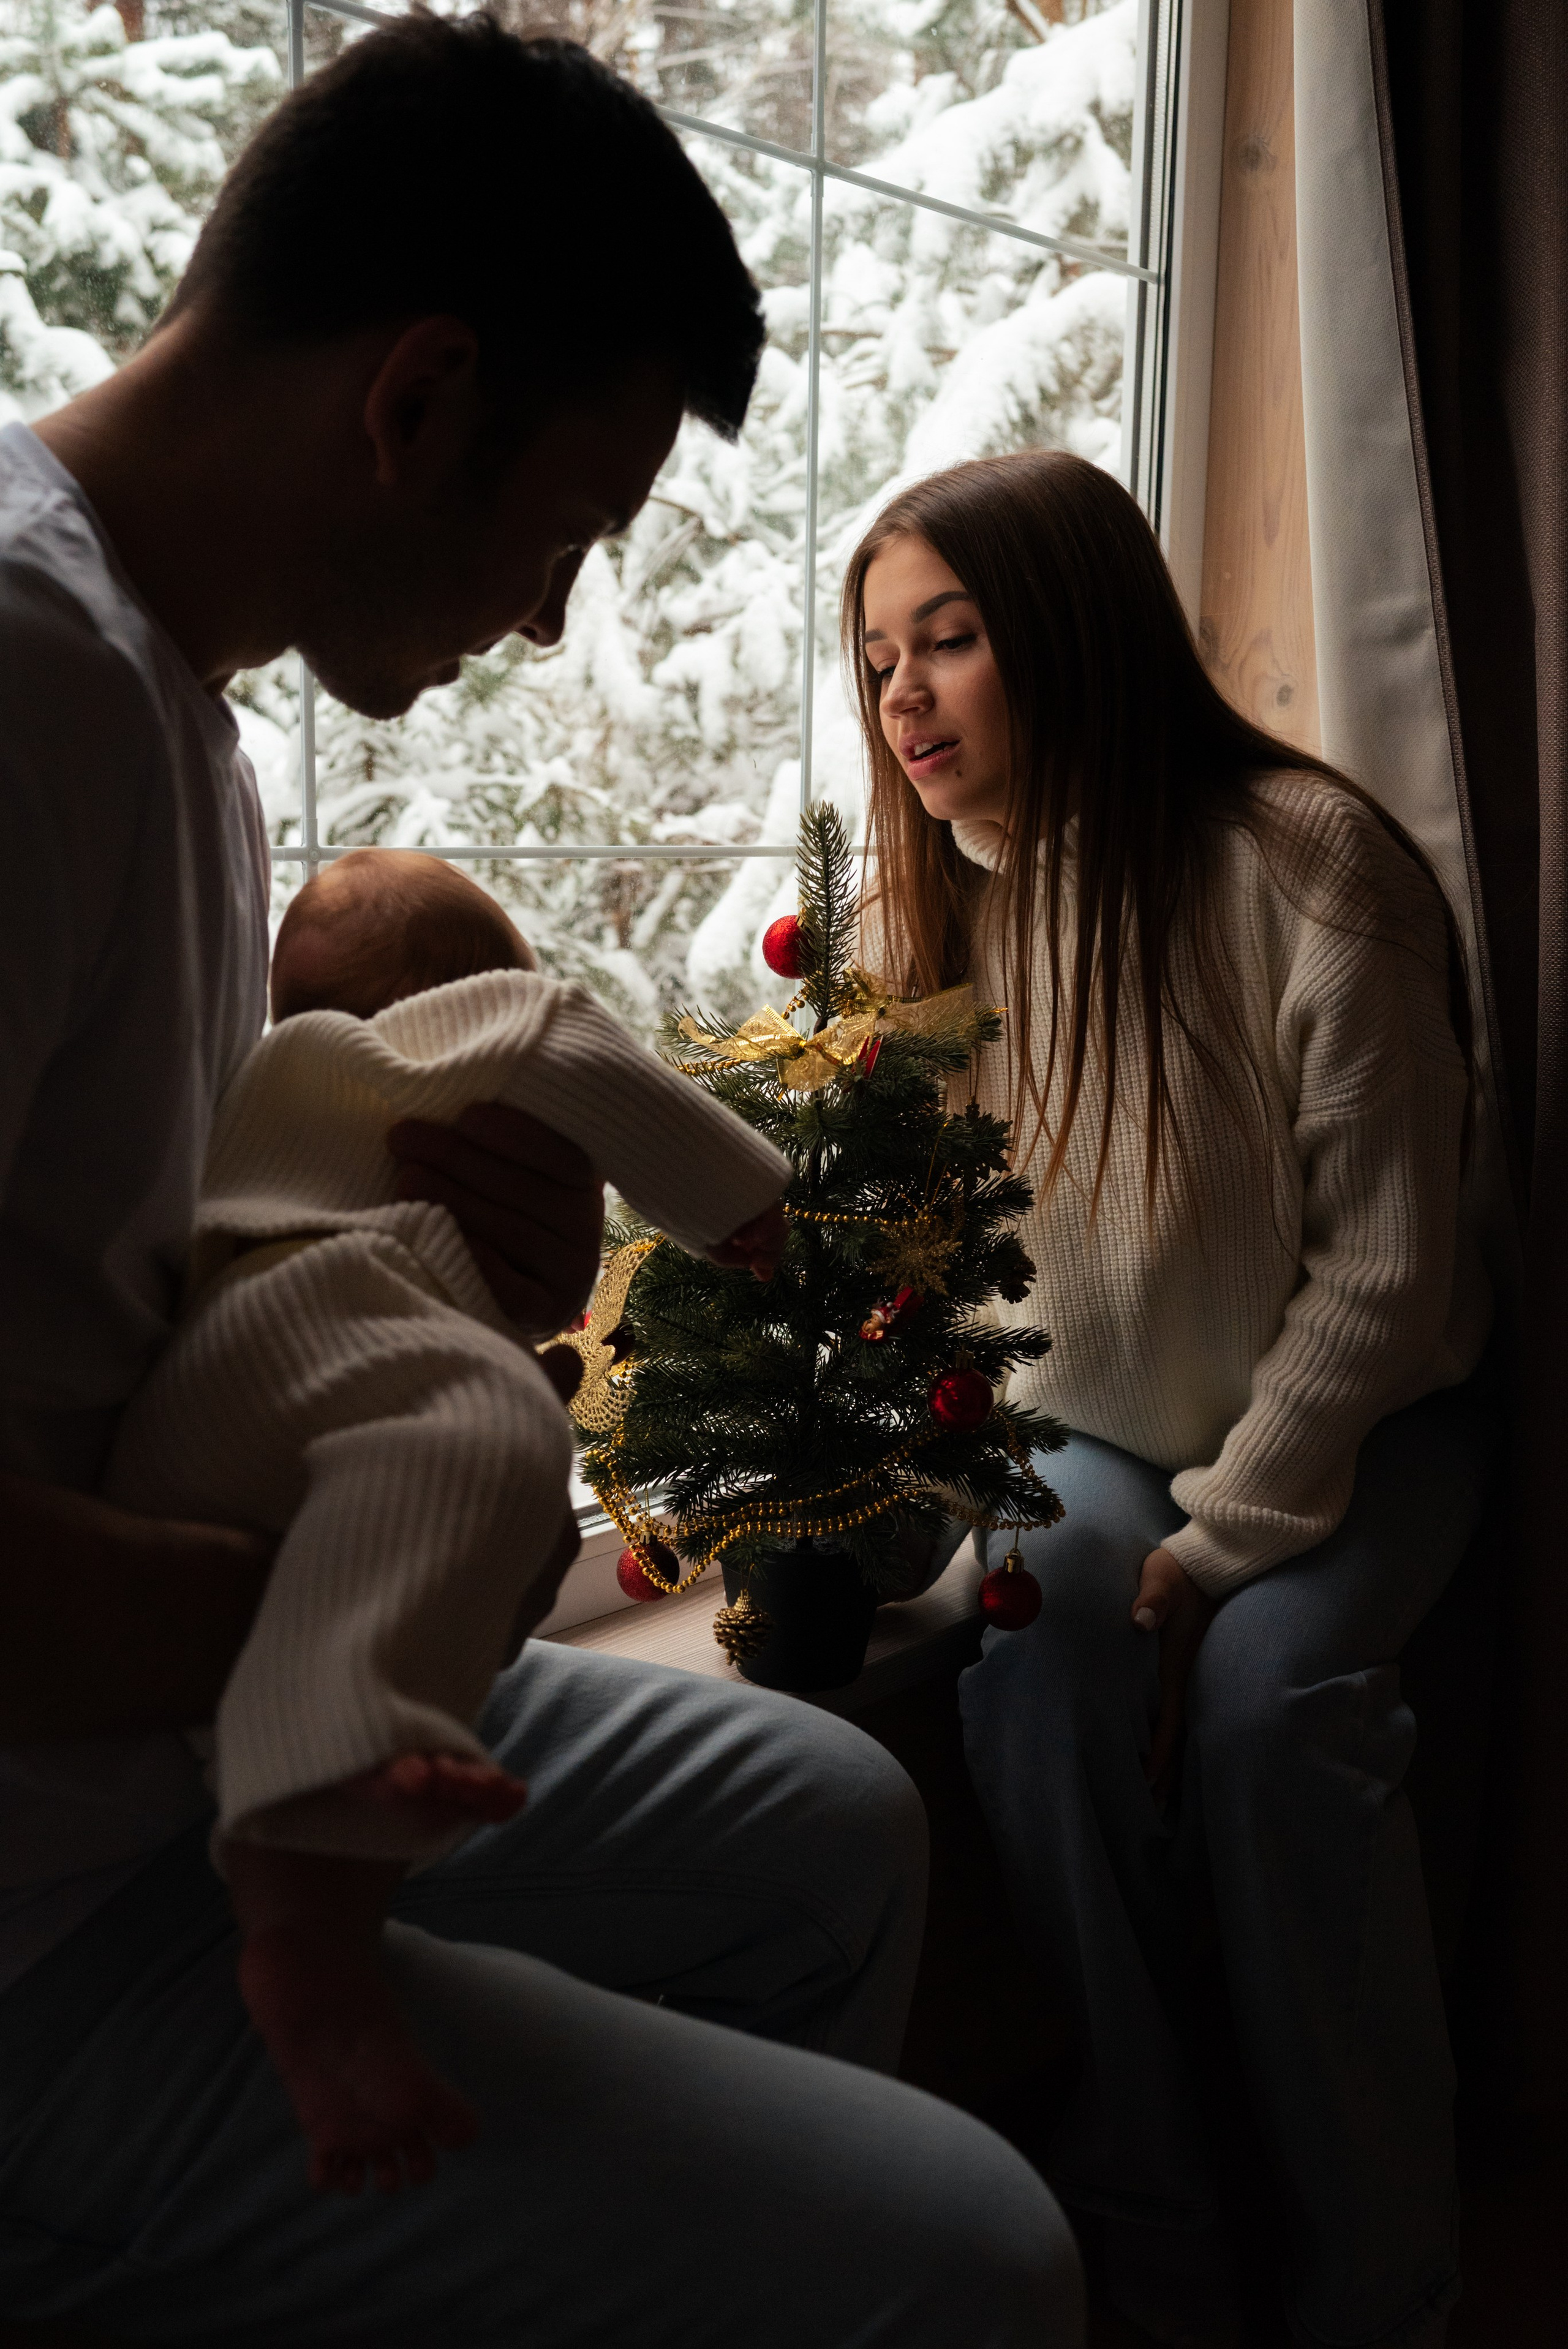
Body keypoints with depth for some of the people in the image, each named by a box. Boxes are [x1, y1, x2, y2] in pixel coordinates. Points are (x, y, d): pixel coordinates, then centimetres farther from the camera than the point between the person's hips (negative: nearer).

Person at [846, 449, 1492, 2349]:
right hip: (1089, 1425, 3)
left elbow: (1383, 1261, -15)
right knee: (1031, 1649, -26)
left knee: (1267, 1690, -30)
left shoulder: (1307, 867, -18)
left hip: (1349, 1422, -3)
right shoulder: (937, 896, -2)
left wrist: (1224, 1540, -18)